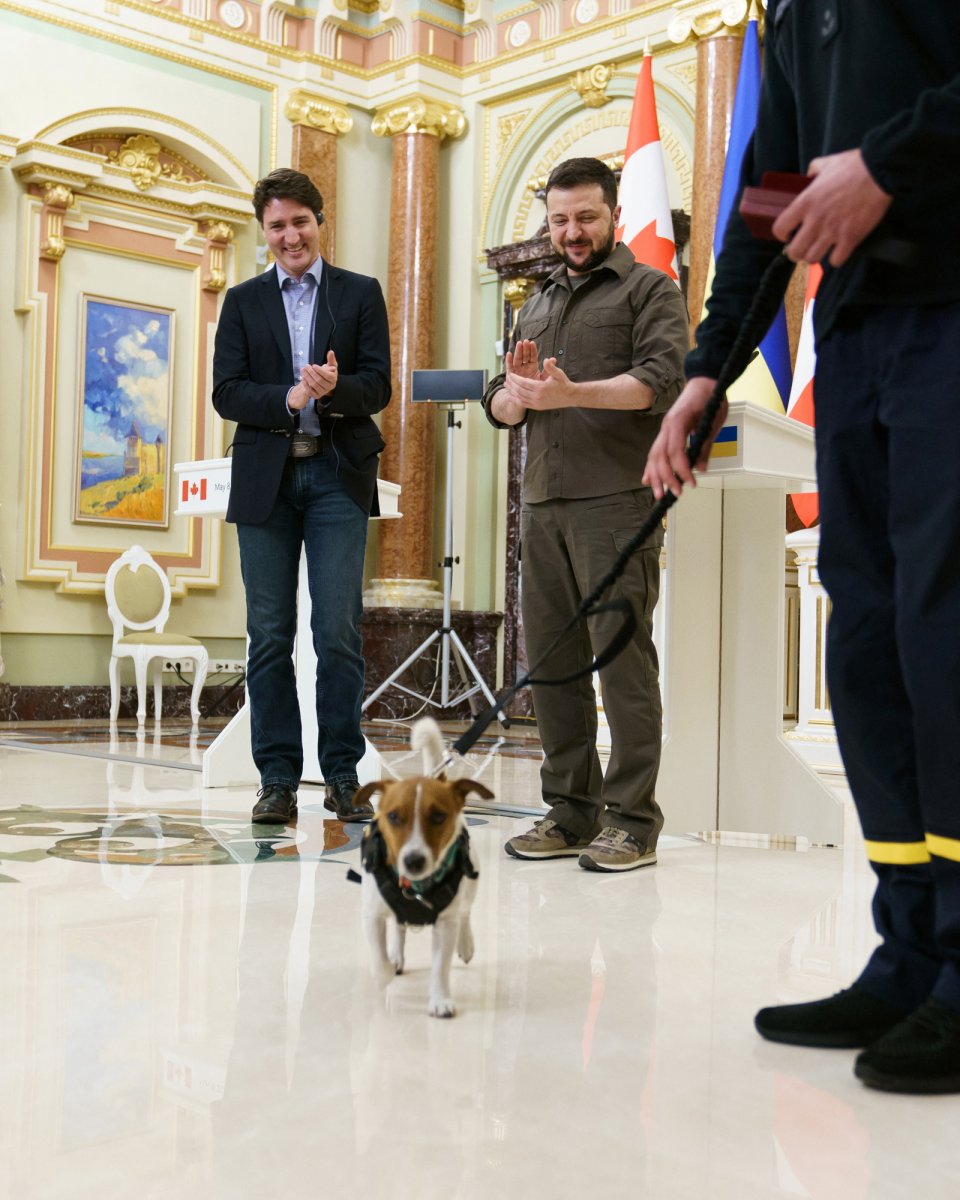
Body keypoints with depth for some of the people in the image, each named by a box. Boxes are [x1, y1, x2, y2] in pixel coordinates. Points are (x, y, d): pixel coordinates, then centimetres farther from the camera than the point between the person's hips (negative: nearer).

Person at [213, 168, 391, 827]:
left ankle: (343, 776, 6)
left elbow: (377, 386, 1)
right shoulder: (244, 301, 13)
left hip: (338, 476, -1)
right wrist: (289, 398, -15)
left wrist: (334, 389, -20)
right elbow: (227, 392, 3)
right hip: (266, 476, 1)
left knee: (340, 631, -4)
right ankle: (278, 779, 9)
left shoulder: (361, 294, 10)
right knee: (270, 635, 2)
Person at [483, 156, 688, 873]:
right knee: (550, 661, 6)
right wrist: (514, 390, -2)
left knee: (623, 658, -8)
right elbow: (501, 409, 22)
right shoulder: (537, 308, 26)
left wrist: (571, 393, -22)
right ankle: (572, 812, 14)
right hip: (543, 505, 6)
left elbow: (663, 379, -10)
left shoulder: (650, 291, 7)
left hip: (617, 502, -6)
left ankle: (633, 822, -3)